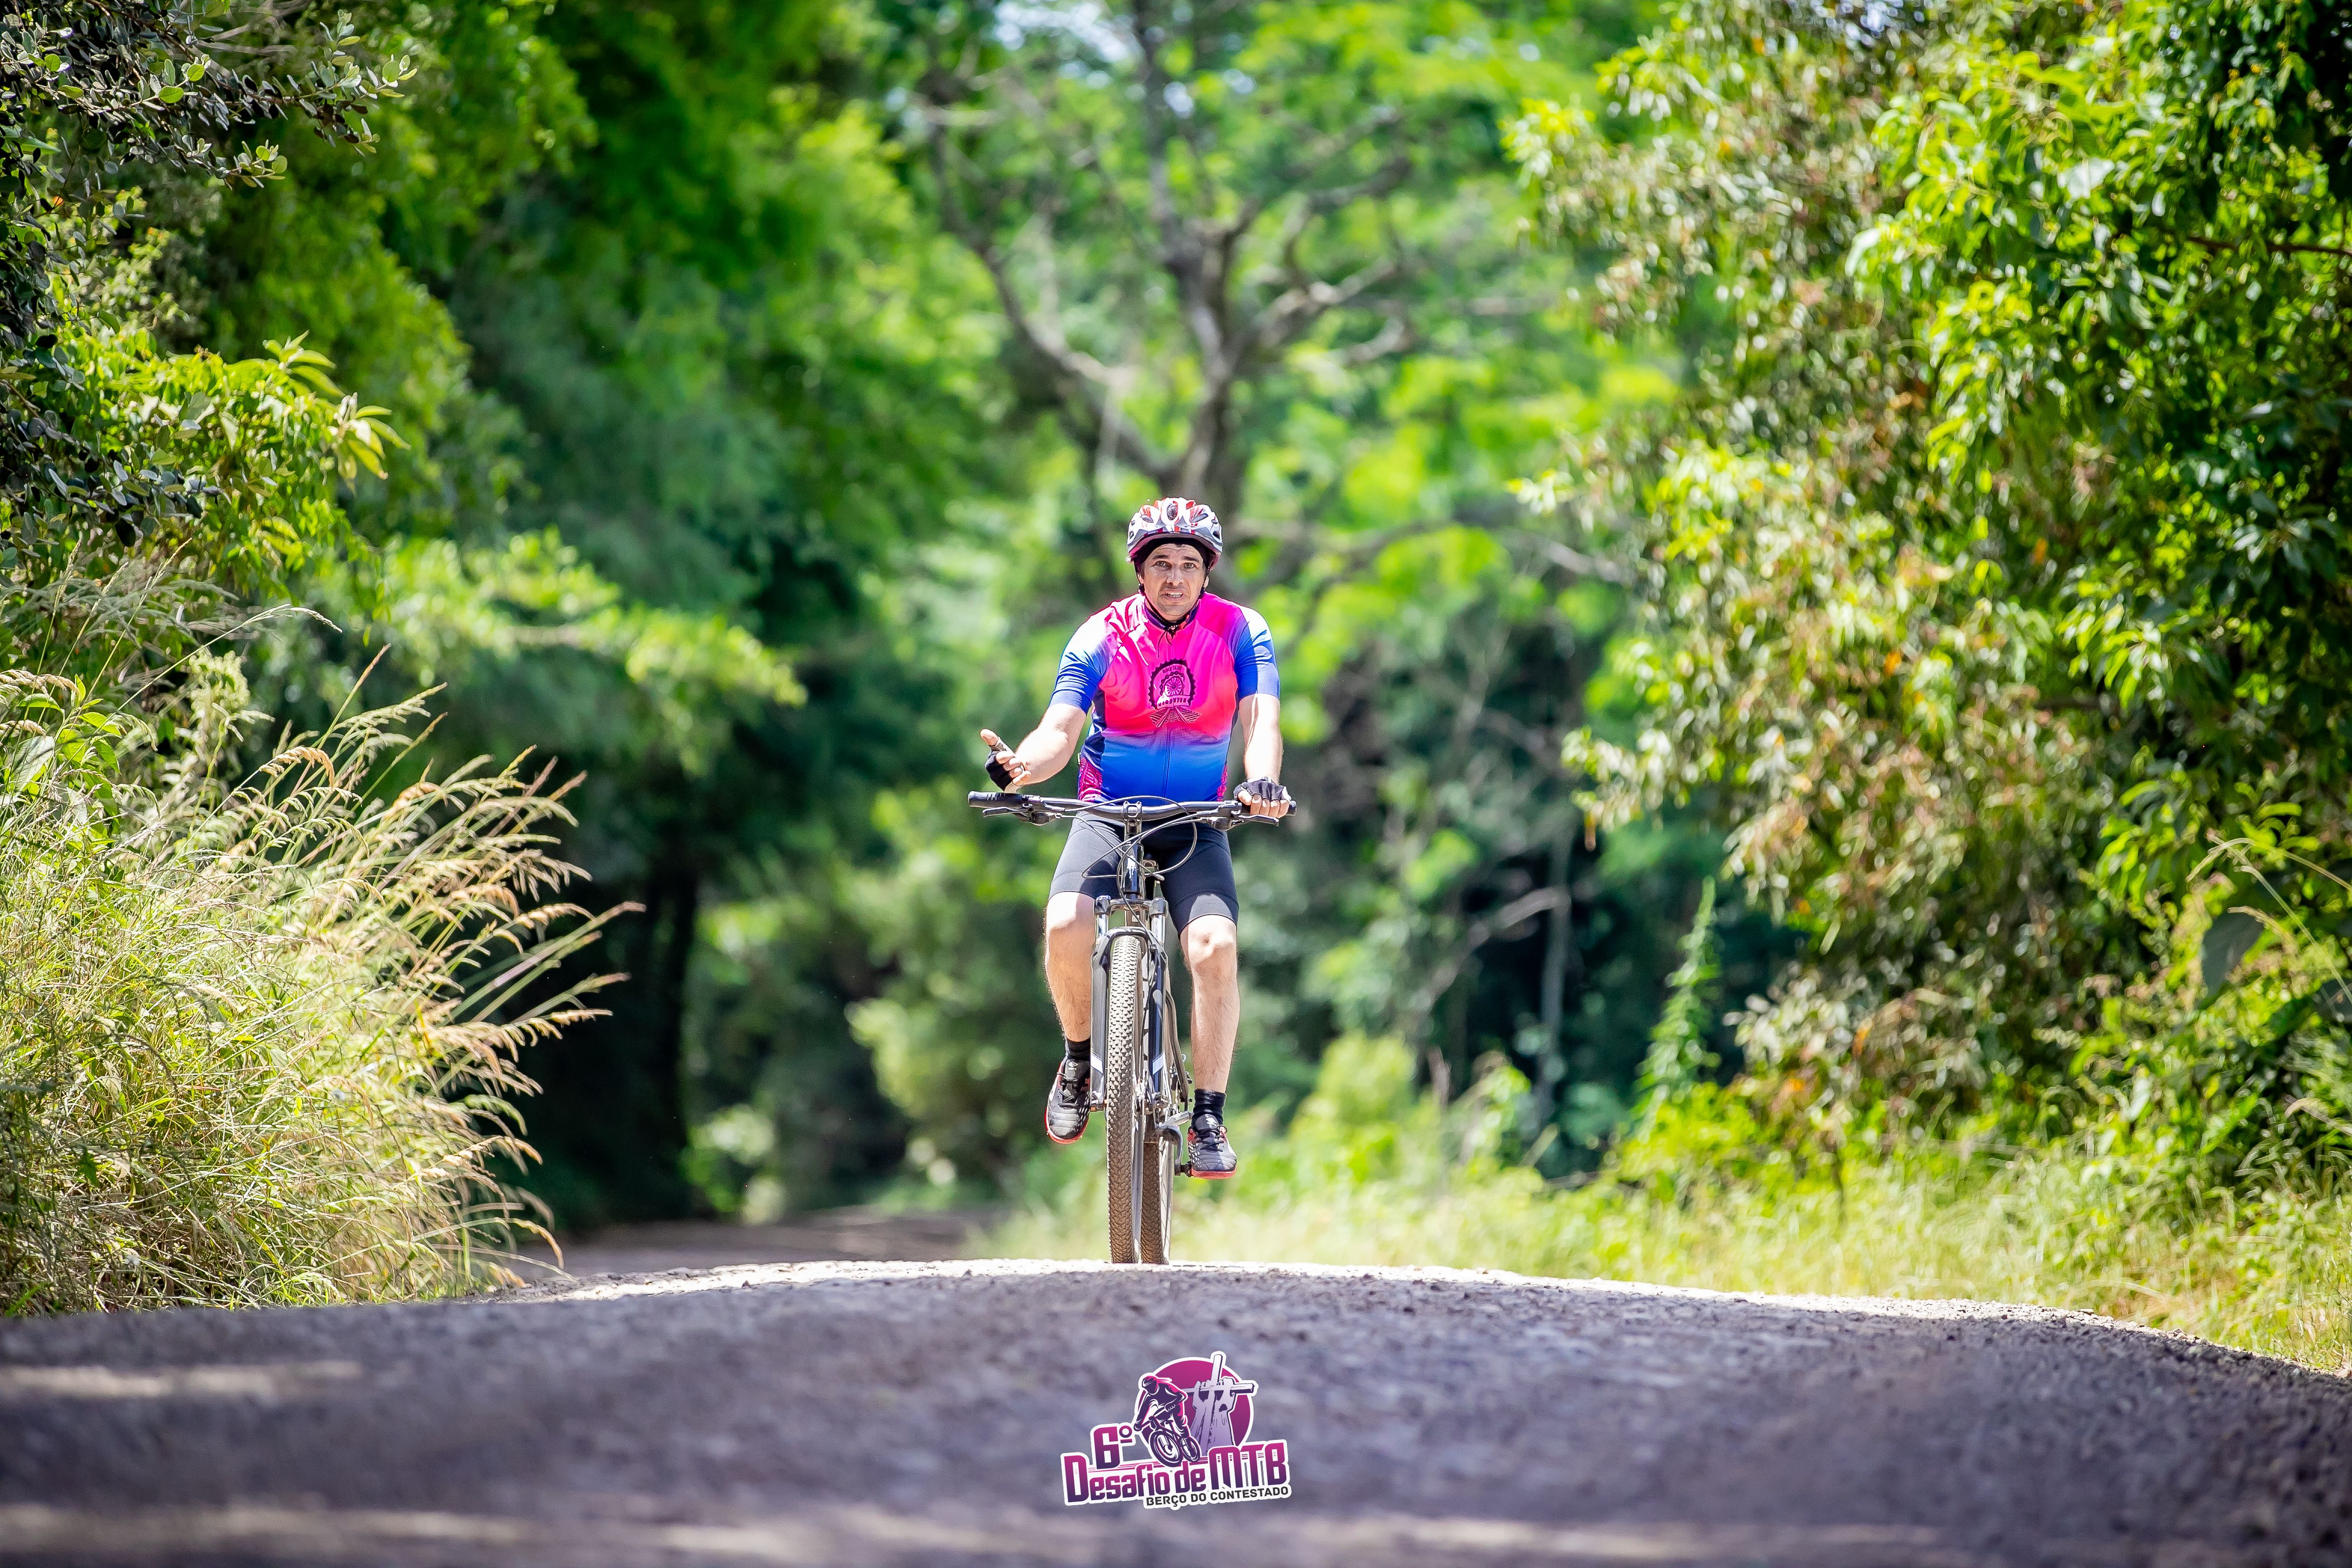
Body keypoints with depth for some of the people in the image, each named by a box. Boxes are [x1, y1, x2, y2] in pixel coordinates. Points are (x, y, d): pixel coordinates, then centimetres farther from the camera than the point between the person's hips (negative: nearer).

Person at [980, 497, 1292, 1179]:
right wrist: (1021, 766, -40)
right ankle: (1079, 1057, 1)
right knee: (1065, 926, -27)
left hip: (1196, 819, 0)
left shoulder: (1240, 632, -8)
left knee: (1215, 946, -24)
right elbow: (1061, 729, -16)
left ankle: (1208, 1120, -14)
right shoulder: (1102, 637, -9)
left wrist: (1262, 781, -42)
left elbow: (1261, 720, -19)